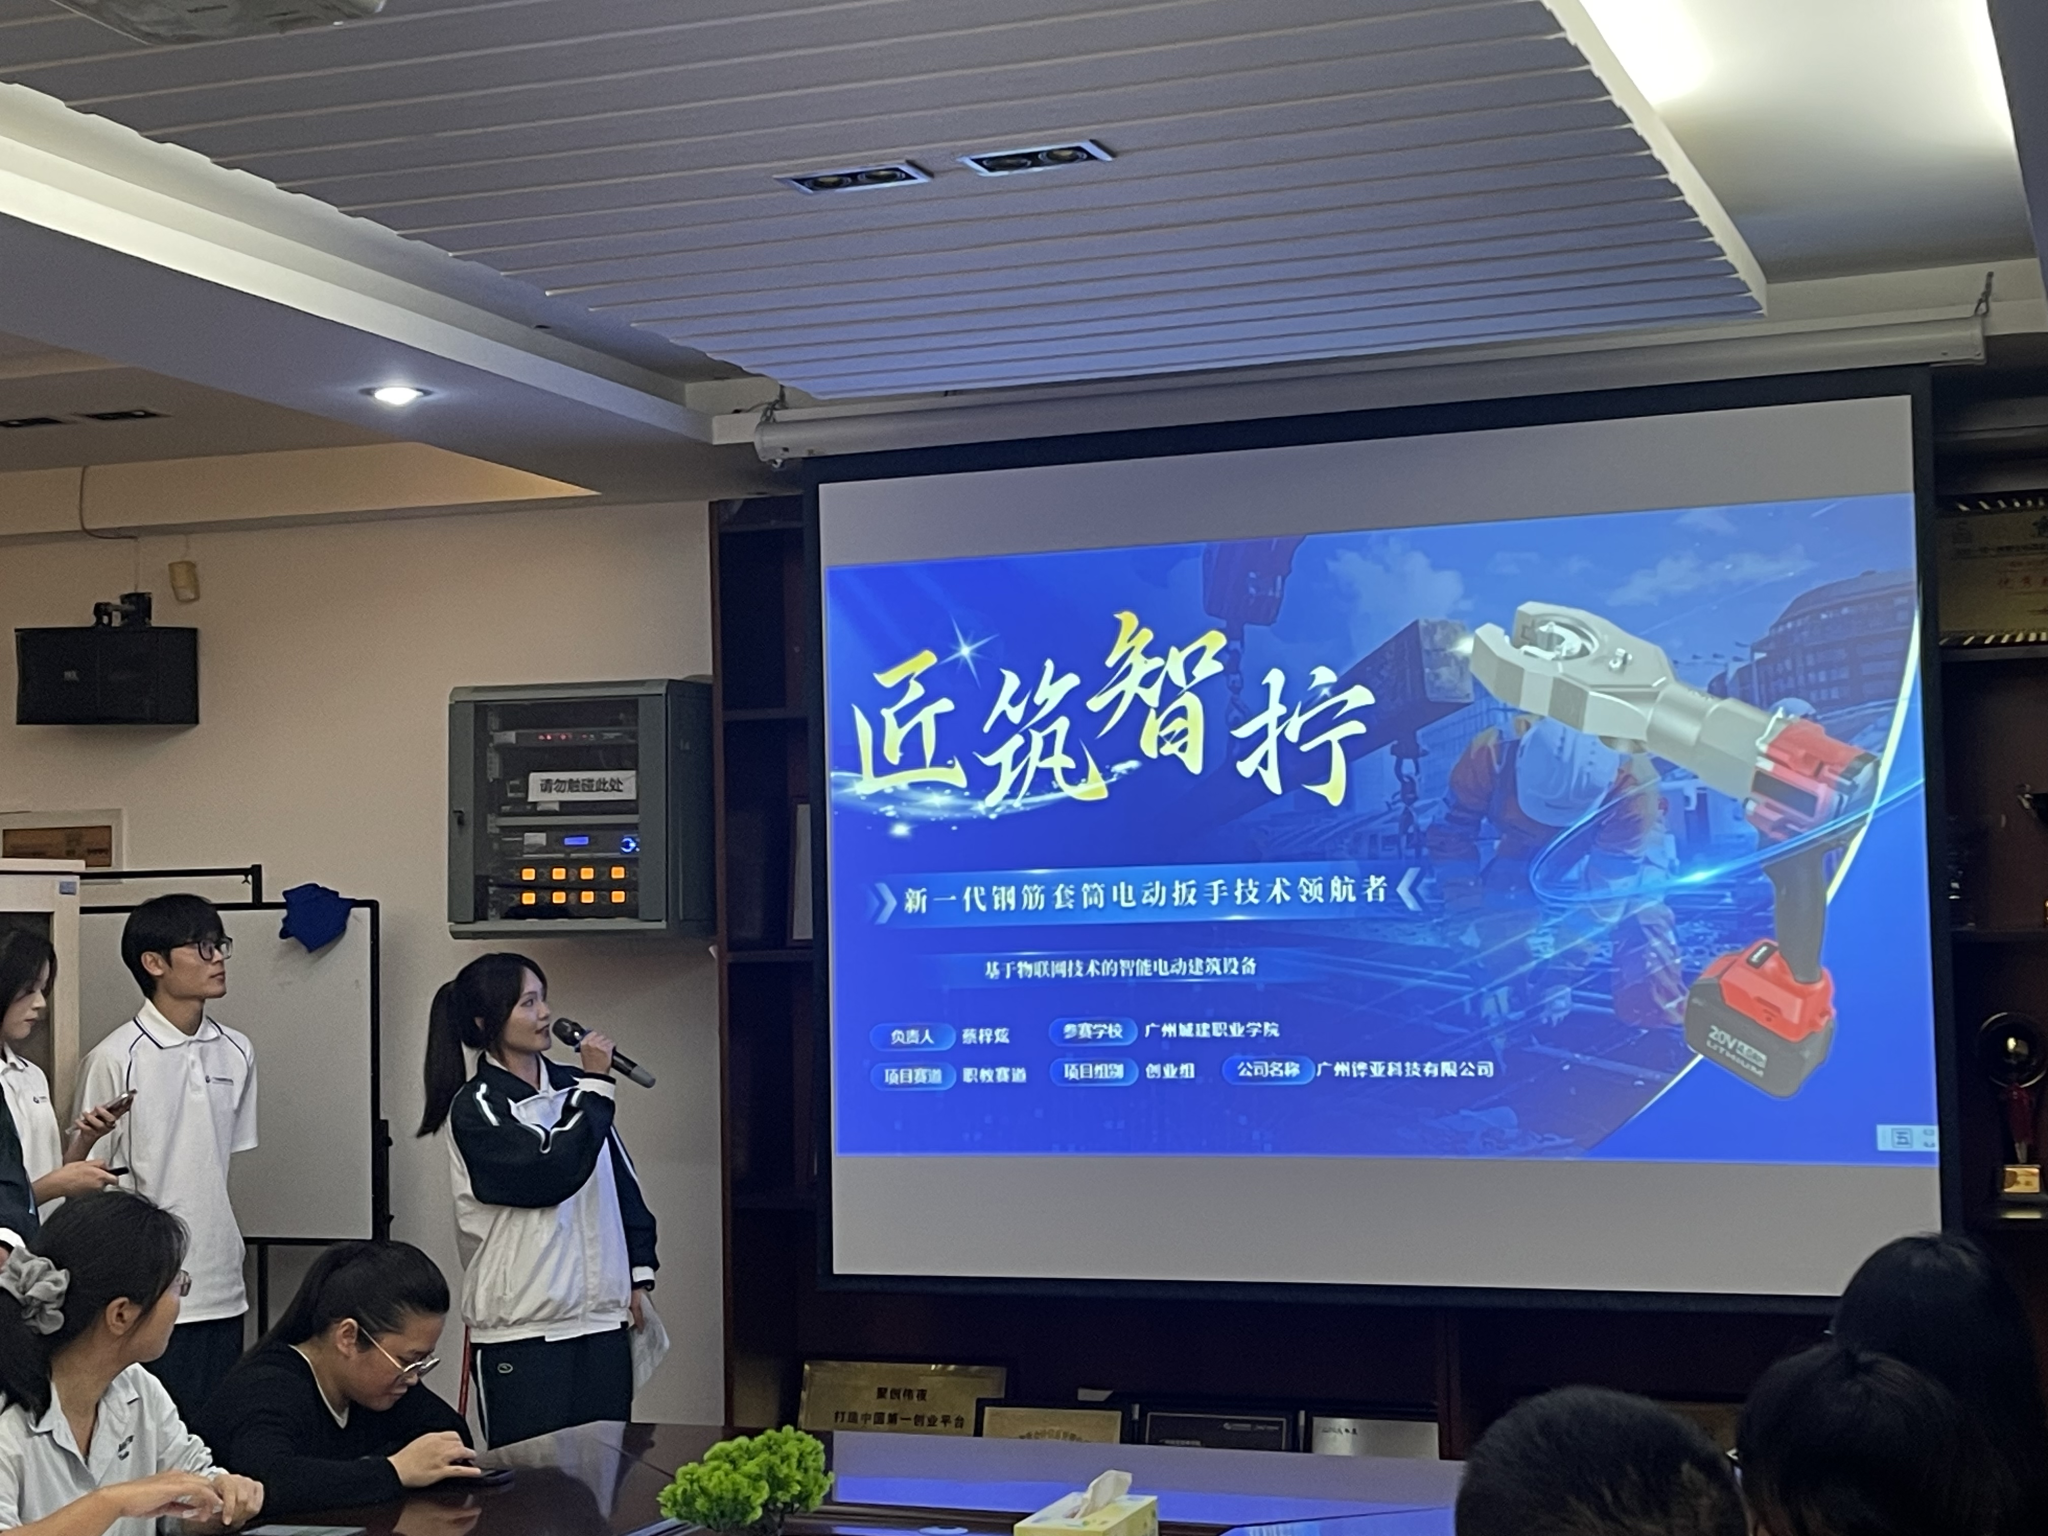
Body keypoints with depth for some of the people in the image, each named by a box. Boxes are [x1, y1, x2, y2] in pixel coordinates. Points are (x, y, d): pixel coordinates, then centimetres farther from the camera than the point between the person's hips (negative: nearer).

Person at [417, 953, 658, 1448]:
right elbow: (552, 1172, -17)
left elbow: (622, 1180, 16)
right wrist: (596, 1087, -10)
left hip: (602, 1315, 5)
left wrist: (638, 1275, 13)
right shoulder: (477, 1106, -7)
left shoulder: (572, 1086, 10)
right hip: (523, 1328, -5)